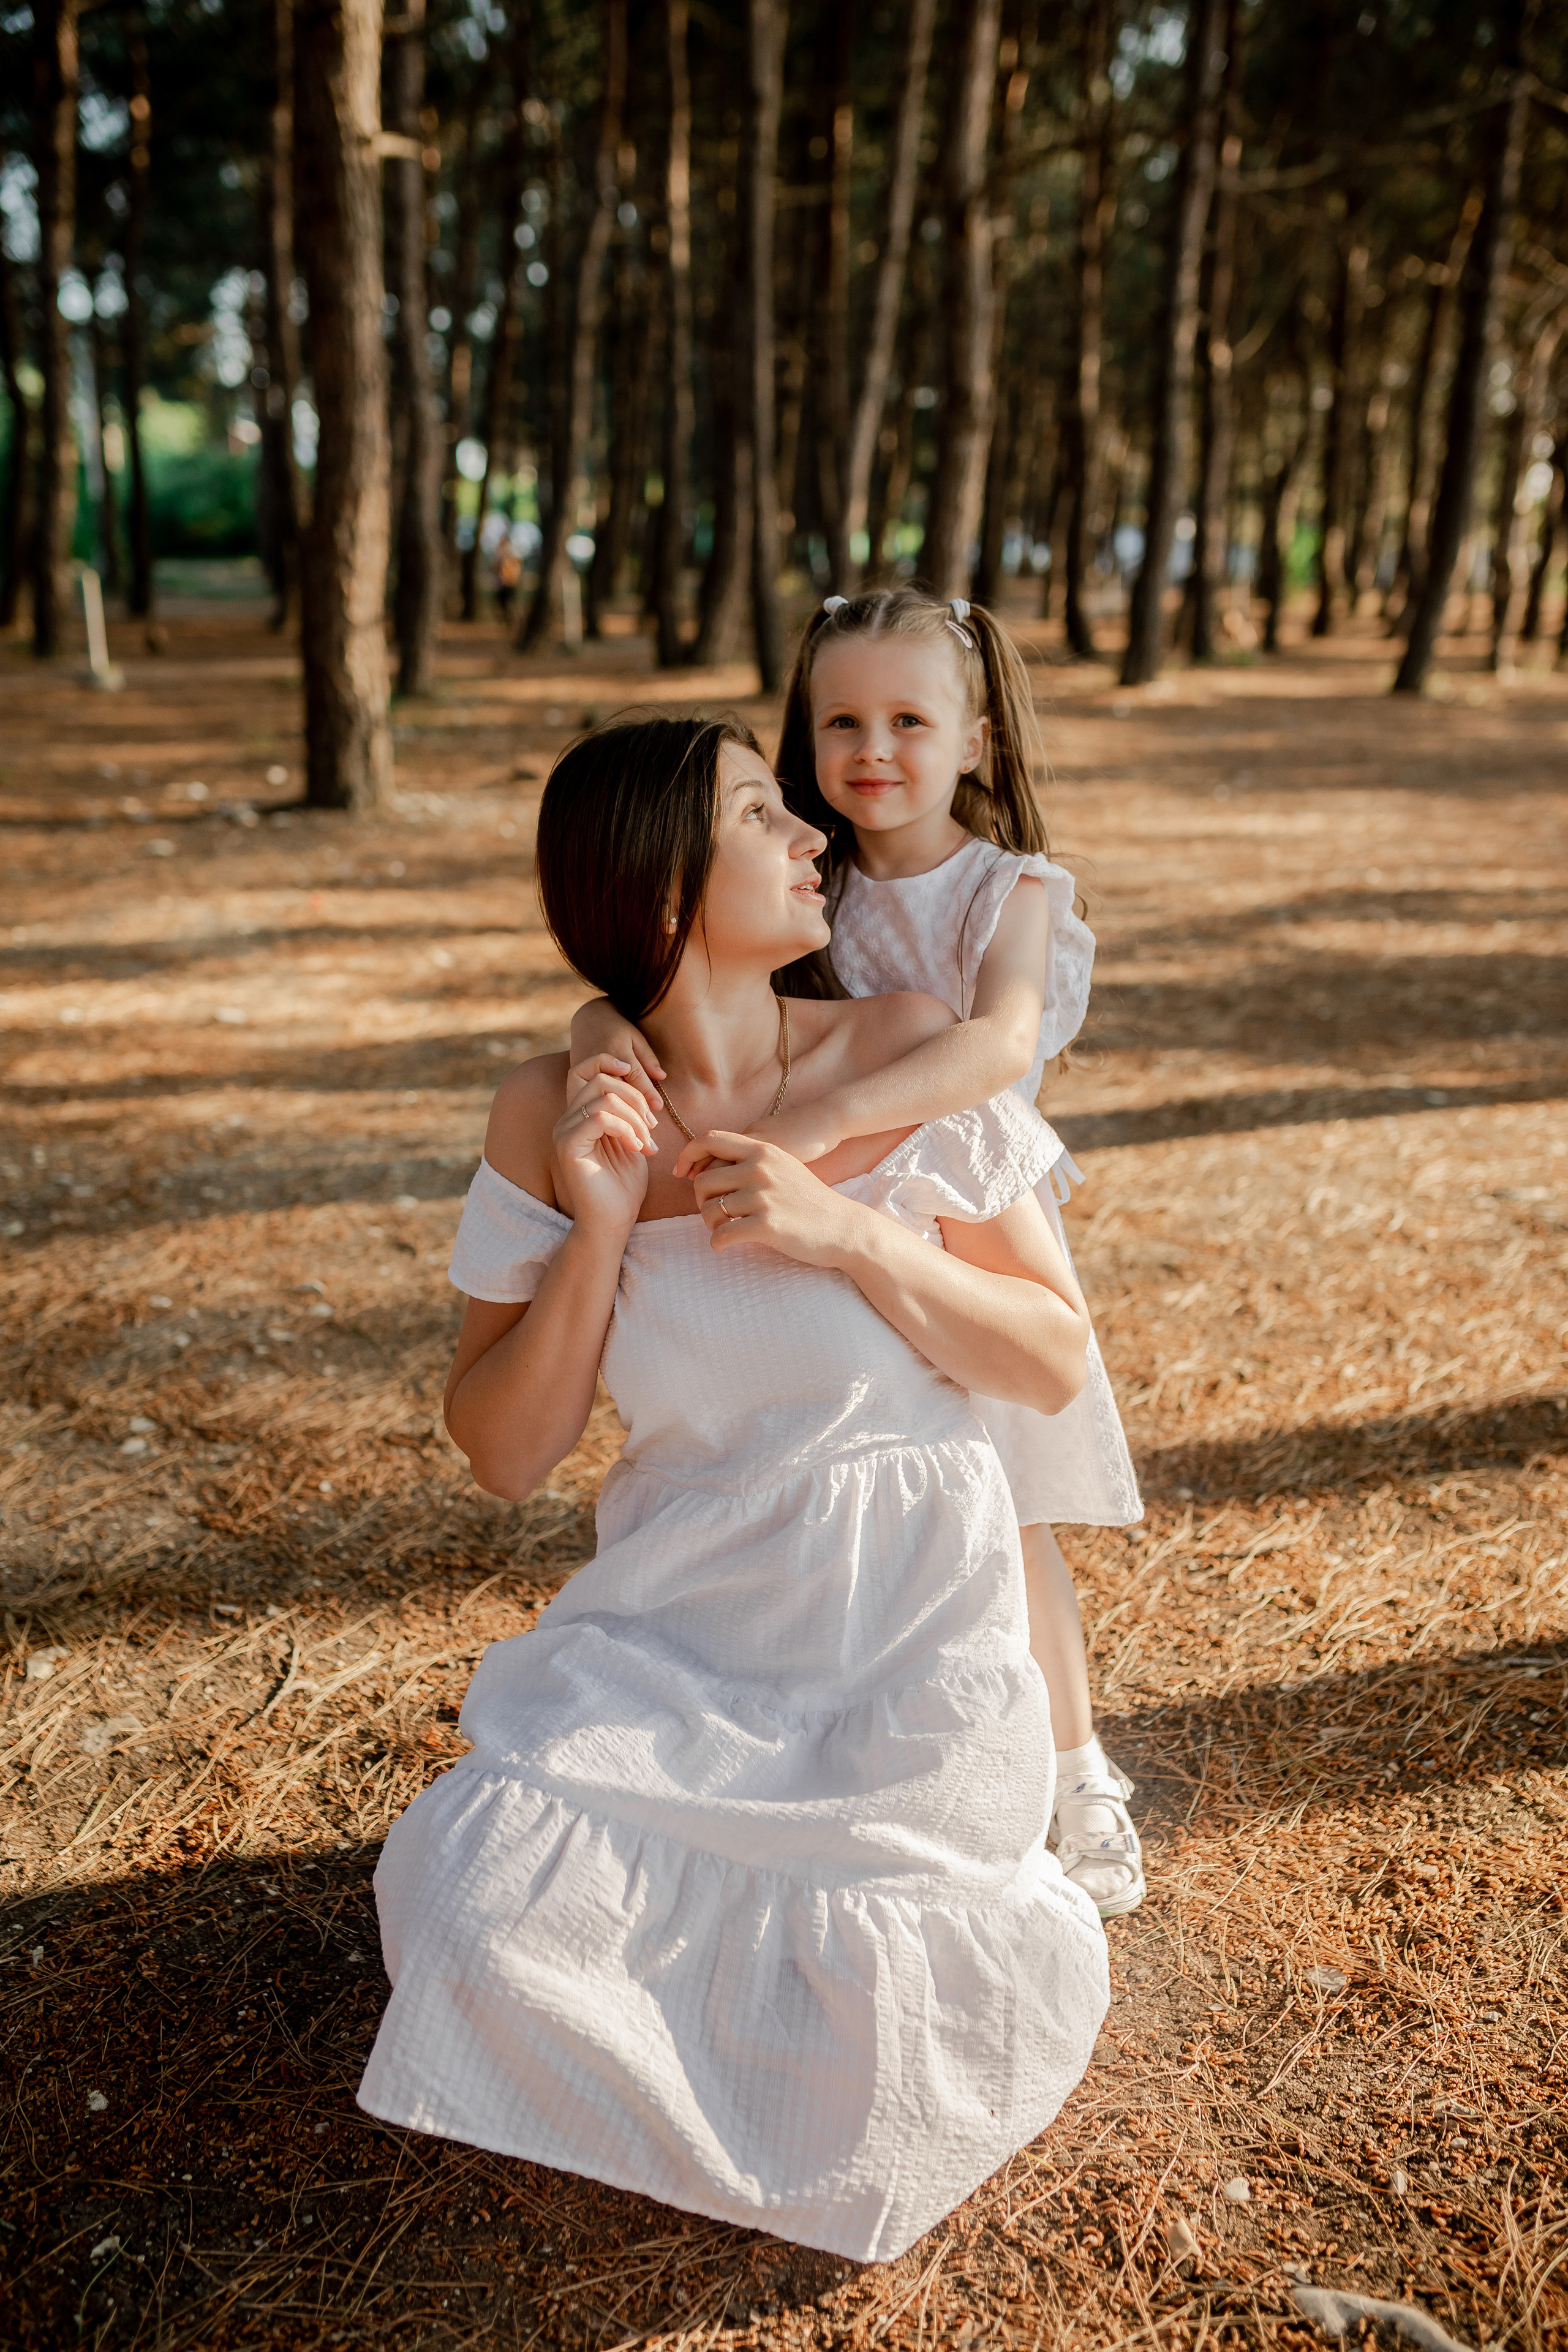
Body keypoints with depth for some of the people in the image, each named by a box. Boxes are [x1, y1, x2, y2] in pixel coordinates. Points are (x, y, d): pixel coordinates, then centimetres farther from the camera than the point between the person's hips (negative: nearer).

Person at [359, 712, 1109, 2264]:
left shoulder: (906, 1052, -9)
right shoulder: (556, 1117, -7)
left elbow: (1056, 1362, -7)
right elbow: (503, 1454, -6)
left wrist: (852, 1231, -22)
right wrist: (598, 1229, -21)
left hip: (910, 1629, -1)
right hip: (677, 1629, 1)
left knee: (866, 2113, -6)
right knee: (480, 1910, -18)